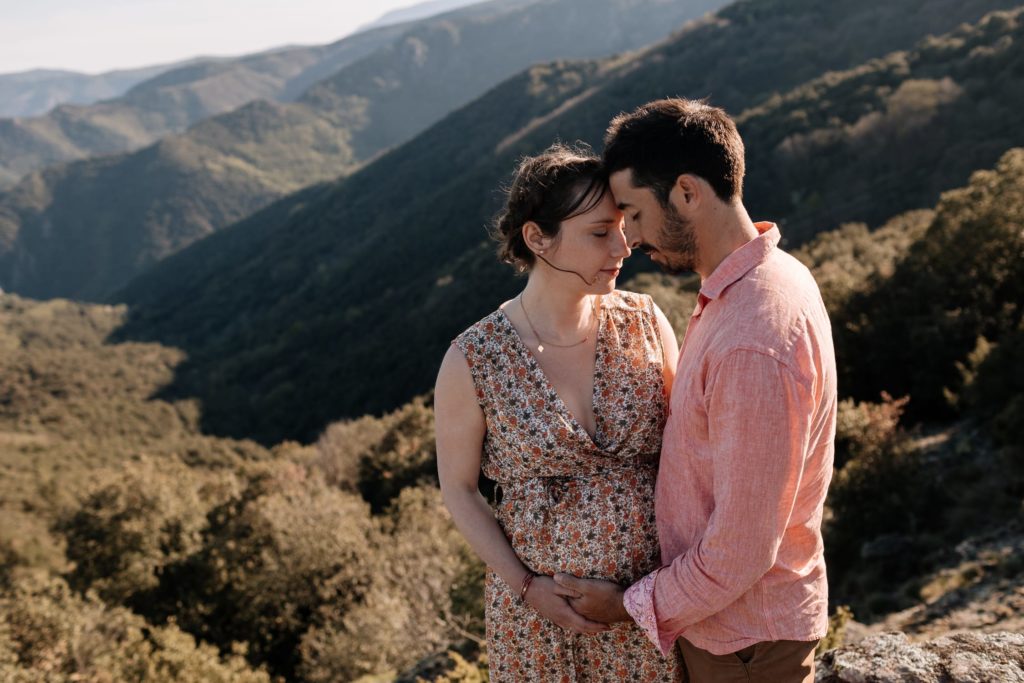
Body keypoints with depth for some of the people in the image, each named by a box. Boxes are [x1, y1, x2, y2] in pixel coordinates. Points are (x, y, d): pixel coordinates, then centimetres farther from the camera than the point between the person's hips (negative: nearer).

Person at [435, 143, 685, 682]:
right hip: (539, 605, -2)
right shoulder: (472, 362, -16)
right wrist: (526, 586, -11)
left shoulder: (644, 323, -8)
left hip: (653, 594, 3)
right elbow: (458, 488, -4)